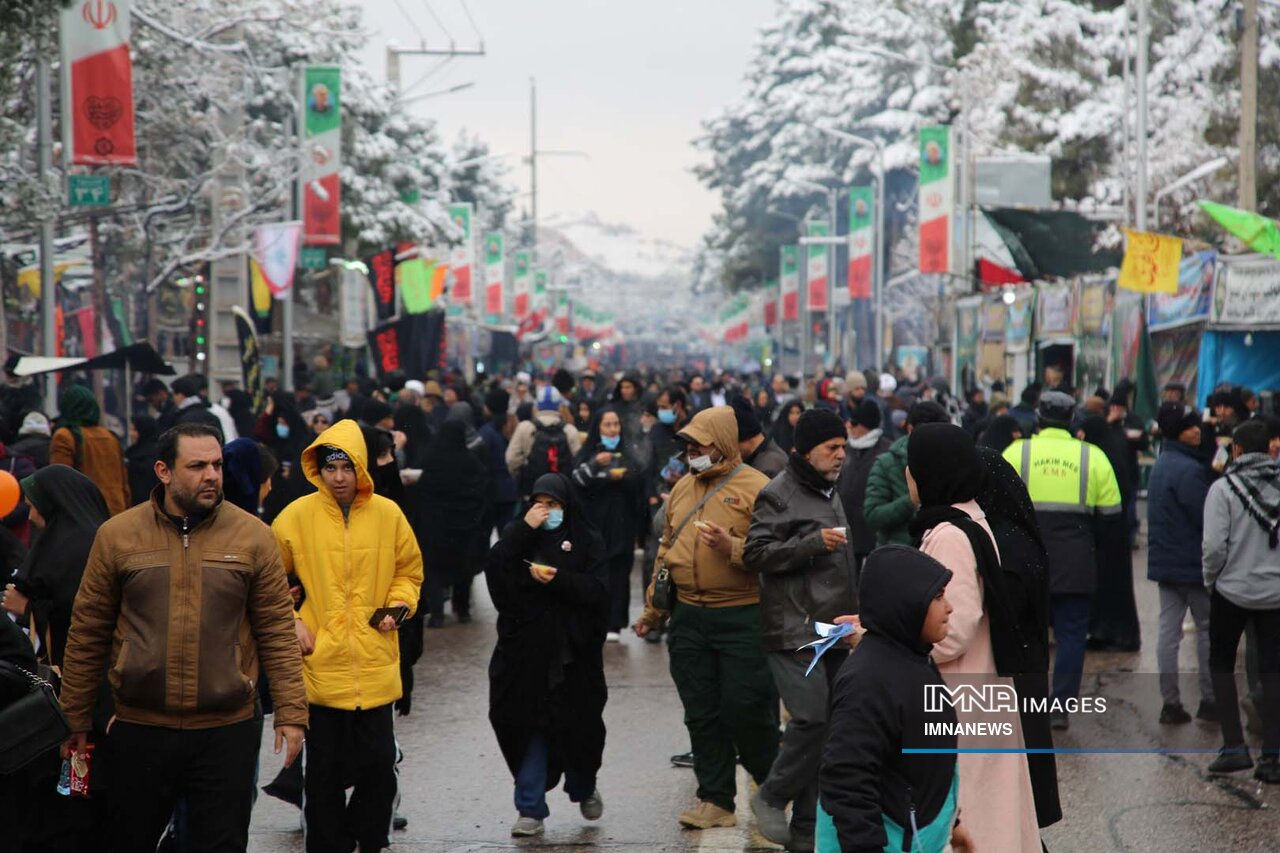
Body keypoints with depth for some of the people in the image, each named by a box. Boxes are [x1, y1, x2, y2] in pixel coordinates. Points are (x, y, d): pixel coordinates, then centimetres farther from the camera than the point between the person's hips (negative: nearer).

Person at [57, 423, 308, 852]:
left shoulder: (252, 536, -1)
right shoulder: (117, 535, 0)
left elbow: (278, 631, 1)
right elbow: (88, 633, 5)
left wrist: (290, 713, -5)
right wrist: (76, 719, 7)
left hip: (228, 731, 0)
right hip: (139, 730, 1)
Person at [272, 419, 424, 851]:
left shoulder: (387, 514, 0)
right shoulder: (298, 515, -5)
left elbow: (409, 570, 14)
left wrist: (398, 606, -2)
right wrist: (289, 621, -4)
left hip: (375, 664, 2)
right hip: (321, 662, -2)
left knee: (379, 766, 7)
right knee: (325, 769, 6)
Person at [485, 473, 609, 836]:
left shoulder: (586, 540, 4)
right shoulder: (520, 535, 10)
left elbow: (598, 589, -7)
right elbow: (494, 569, -7)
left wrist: (558, 580, -20)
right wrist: (523, 529, -12)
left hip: (572, 652, -1)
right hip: (525, 651, 1)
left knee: (577, 725, 5)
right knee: (528, 726, -1)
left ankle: (584, 789, 32)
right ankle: (531, 810, 3)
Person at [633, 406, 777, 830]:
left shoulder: (755, 488, -8)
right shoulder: (683, 487, 13)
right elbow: (667, 550, 20)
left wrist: (733, 548, -26)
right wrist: (653, 609, 20)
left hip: (742, 618, -6)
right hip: (688, 618, 6)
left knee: (746, 711, -2)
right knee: (701, 713, 7)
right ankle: (715, 800, 16)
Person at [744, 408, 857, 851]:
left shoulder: (830, 493, 21)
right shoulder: (778, 494, -7)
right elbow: (755, 554, -16)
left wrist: (852, 616, 28)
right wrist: (813, 543, -21)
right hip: (794, 629, -8)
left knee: (824, 726, 6)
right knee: (812, 717, -19)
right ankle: (771, 798, 2)